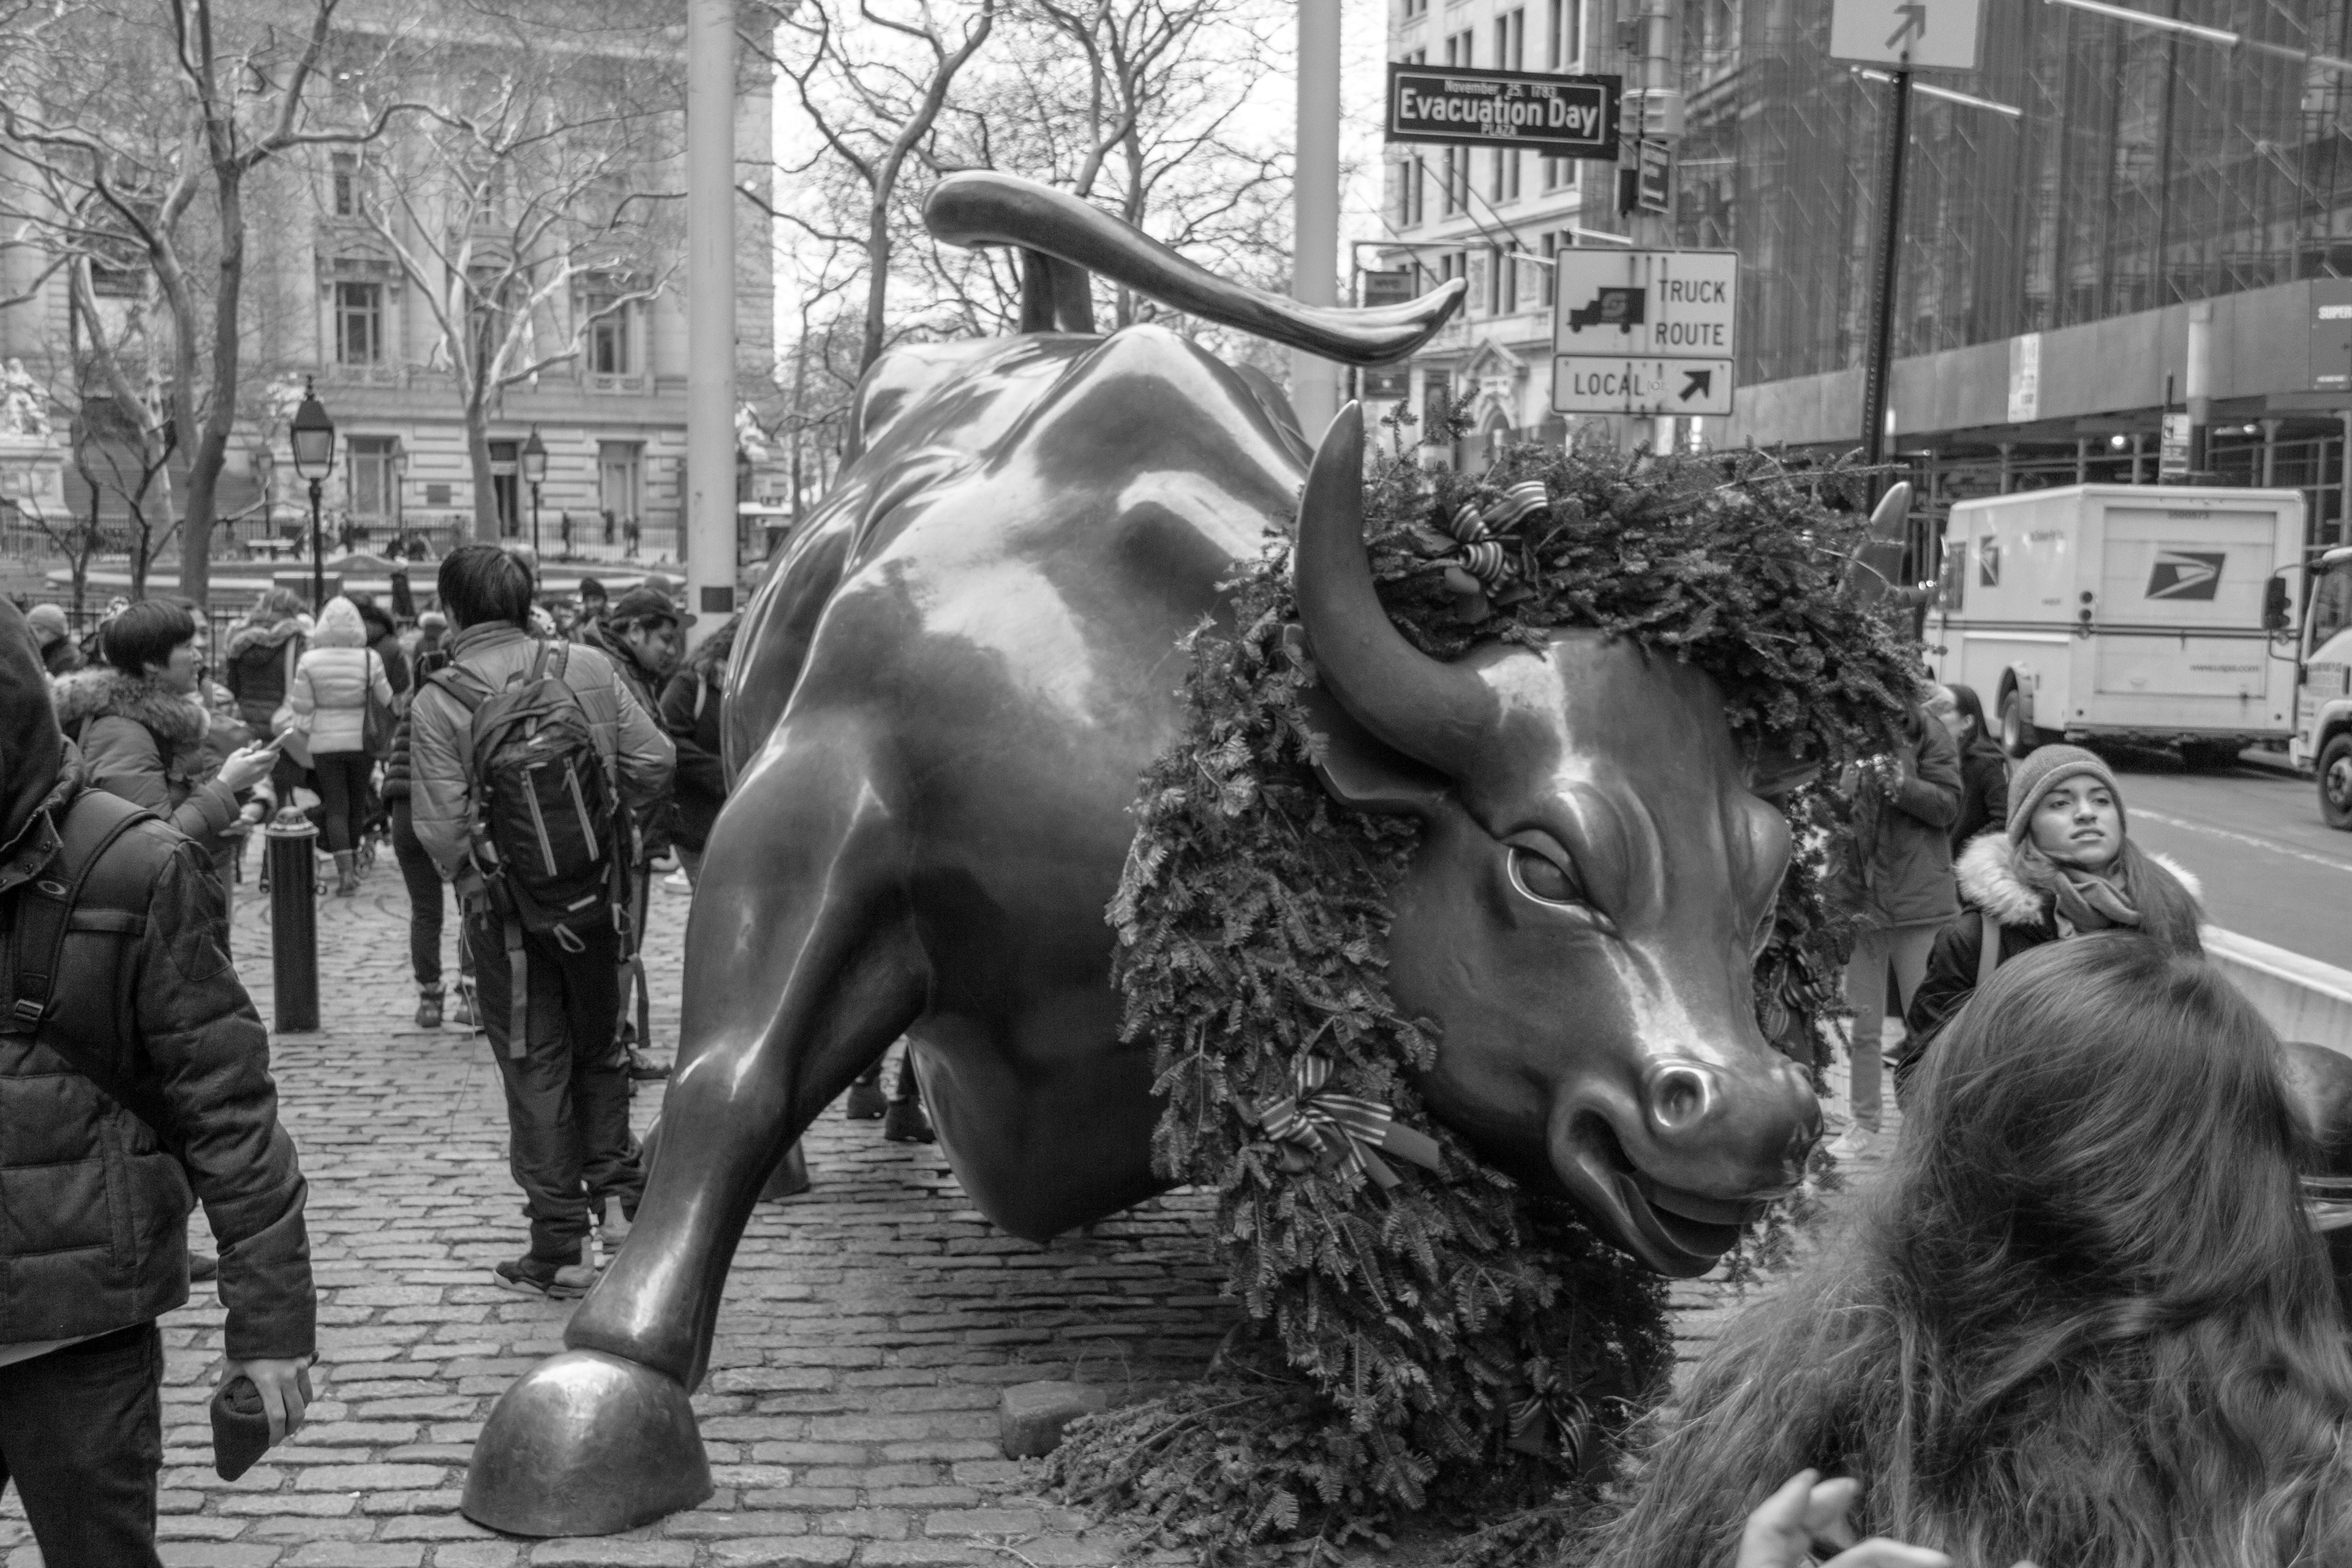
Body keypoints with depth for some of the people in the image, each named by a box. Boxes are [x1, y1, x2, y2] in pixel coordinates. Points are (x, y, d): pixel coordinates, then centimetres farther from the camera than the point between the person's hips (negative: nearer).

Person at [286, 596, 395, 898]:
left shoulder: (308, 662, -8)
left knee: (336, 807, 5)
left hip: (325, 745, -1)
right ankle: (353, 864, 31)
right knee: (357, 804, 16)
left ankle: (345, 870, -7)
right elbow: (386, 700, 0)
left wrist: (303, 746, 9)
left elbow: (303, 709, -4)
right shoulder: (370, 659, -9)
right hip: (362, 742, 1)